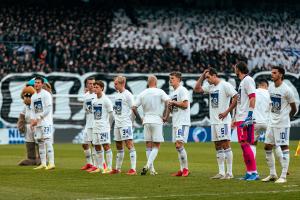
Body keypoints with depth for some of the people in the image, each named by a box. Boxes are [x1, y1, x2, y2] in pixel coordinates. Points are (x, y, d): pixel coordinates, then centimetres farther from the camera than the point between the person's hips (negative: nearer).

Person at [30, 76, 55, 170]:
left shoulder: (46, 94, -6)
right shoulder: (33, 97, 17)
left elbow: (48, 109, -13)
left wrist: (38, 118, -15)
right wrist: (32, 120, 2)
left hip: (46, 122, -8)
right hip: (37, 123, 8)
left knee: (47, 141, -13)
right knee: (40, 143, 7)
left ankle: (51, 163, -14)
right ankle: (43, 164, 10)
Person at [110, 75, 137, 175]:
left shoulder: (127, 94, -9)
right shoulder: (116, 94, 15)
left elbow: (133, 109, -10)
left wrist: (129, 119, -8)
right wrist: (116, 119, 12)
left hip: (126, 124, -9)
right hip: (117, 124, 9)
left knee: (129, 145, -12)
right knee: (119, 147, 15)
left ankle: (133, 169, -16)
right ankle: (118, 168, 23)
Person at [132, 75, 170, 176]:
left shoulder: (142, 94, 6)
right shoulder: (160, 92, -4)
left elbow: (134, 108, 4)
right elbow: (168, 102, -18)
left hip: (146, 121, 3)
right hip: (157, 121, -3)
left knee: (148, 146, 10)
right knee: (156, 146, 0)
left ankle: (151, 169, 8)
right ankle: (148, 165, -18)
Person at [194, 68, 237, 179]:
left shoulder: (225, 85, -10)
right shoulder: (210, 87, 14)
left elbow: (236, 98, -15)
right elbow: (197, 89, 17)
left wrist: (226, 112, -16)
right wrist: (202, 76, 10)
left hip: (223, 120, -8)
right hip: (214, 120, 8)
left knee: (225, 145, -8)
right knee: (218, 147, 9)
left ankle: (229, 173, -7)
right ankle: (221, 172, 12)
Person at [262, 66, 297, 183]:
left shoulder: (286, 90, -13)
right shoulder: (271, 88, 8)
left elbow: (294, 109, -5)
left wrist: (285, 117, 6)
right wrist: (273, 117, 14)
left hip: (282, 124, -8)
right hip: (272, 122, 8)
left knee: (284, 147, -6)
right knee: (267, 147, 8)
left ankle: (283, 176, -4)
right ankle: (272, 174, 18)